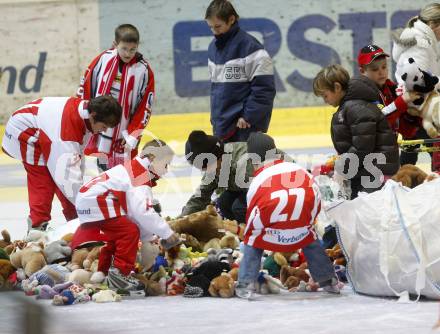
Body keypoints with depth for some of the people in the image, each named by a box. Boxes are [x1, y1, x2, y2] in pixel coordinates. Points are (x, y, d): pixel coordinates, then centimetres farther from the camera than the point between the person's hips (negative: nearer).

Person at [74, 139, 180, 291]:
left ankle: (101, 274, 38)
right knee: (130, 232, -13)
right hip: (95, 203, -11)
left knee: (114, 236, 25)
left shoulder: (133, 169, 18)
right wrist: (166, 232, -18)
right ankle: (120, 274, -12)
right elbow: (142, 212, -25)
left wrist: (148, 237, 16)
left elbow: (135, 211, 20)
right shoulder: (141, 175, -14)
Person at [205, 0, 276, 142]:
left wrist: (249, 117, -16)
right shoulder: (213, 47, 11)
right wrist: (215, 116, 15)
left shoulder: (249, 46, -13)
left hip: (246, 126, -8)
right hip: (223, 123, 8)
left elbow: (264, 87, -15)